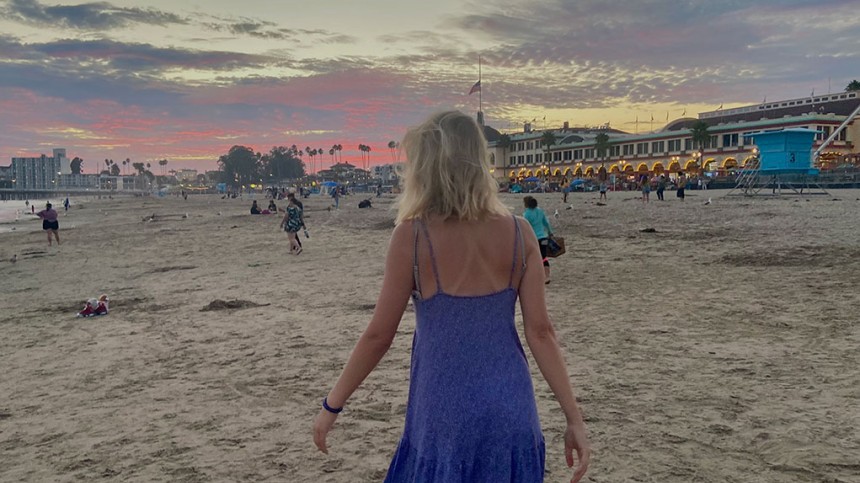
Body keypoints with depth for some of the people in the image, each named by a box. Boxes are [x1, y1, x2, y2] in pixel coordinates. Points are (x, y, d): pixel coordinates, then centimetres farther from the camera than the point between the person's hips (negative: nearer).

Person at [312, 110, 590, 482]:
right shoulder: (519, 234, -5)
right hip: (510, 409, 3)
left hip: (445, 412, -3)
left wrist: (331, 406, 4)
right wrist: (574, 418, 1)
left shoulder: (412, 237, -14)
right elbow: (540, 332, -7)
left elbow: (378, 335, -9)